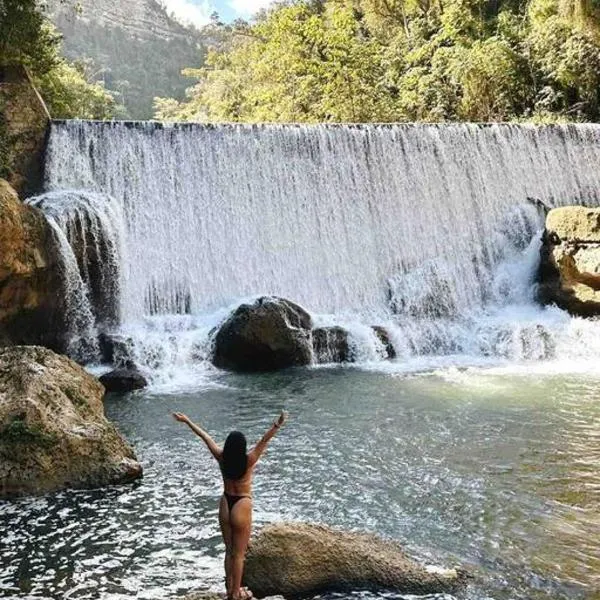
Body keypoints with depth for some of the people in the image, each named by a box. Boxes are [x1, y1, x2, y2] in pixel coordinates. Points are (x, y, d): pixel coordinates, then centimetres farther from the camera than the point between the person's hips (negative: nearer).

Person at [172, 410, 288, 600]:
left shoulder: (222, 458, -11)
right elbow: (264, 441, -34)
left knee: (229, 550, 20)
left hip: (225, 504, 5)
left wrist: (187, 421, 2)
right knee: (239, 554, 10)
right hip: (241, 507, -5)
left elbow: (205, 436, -3)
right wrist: (277, 425, -44)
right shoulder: (247, 461, -22)